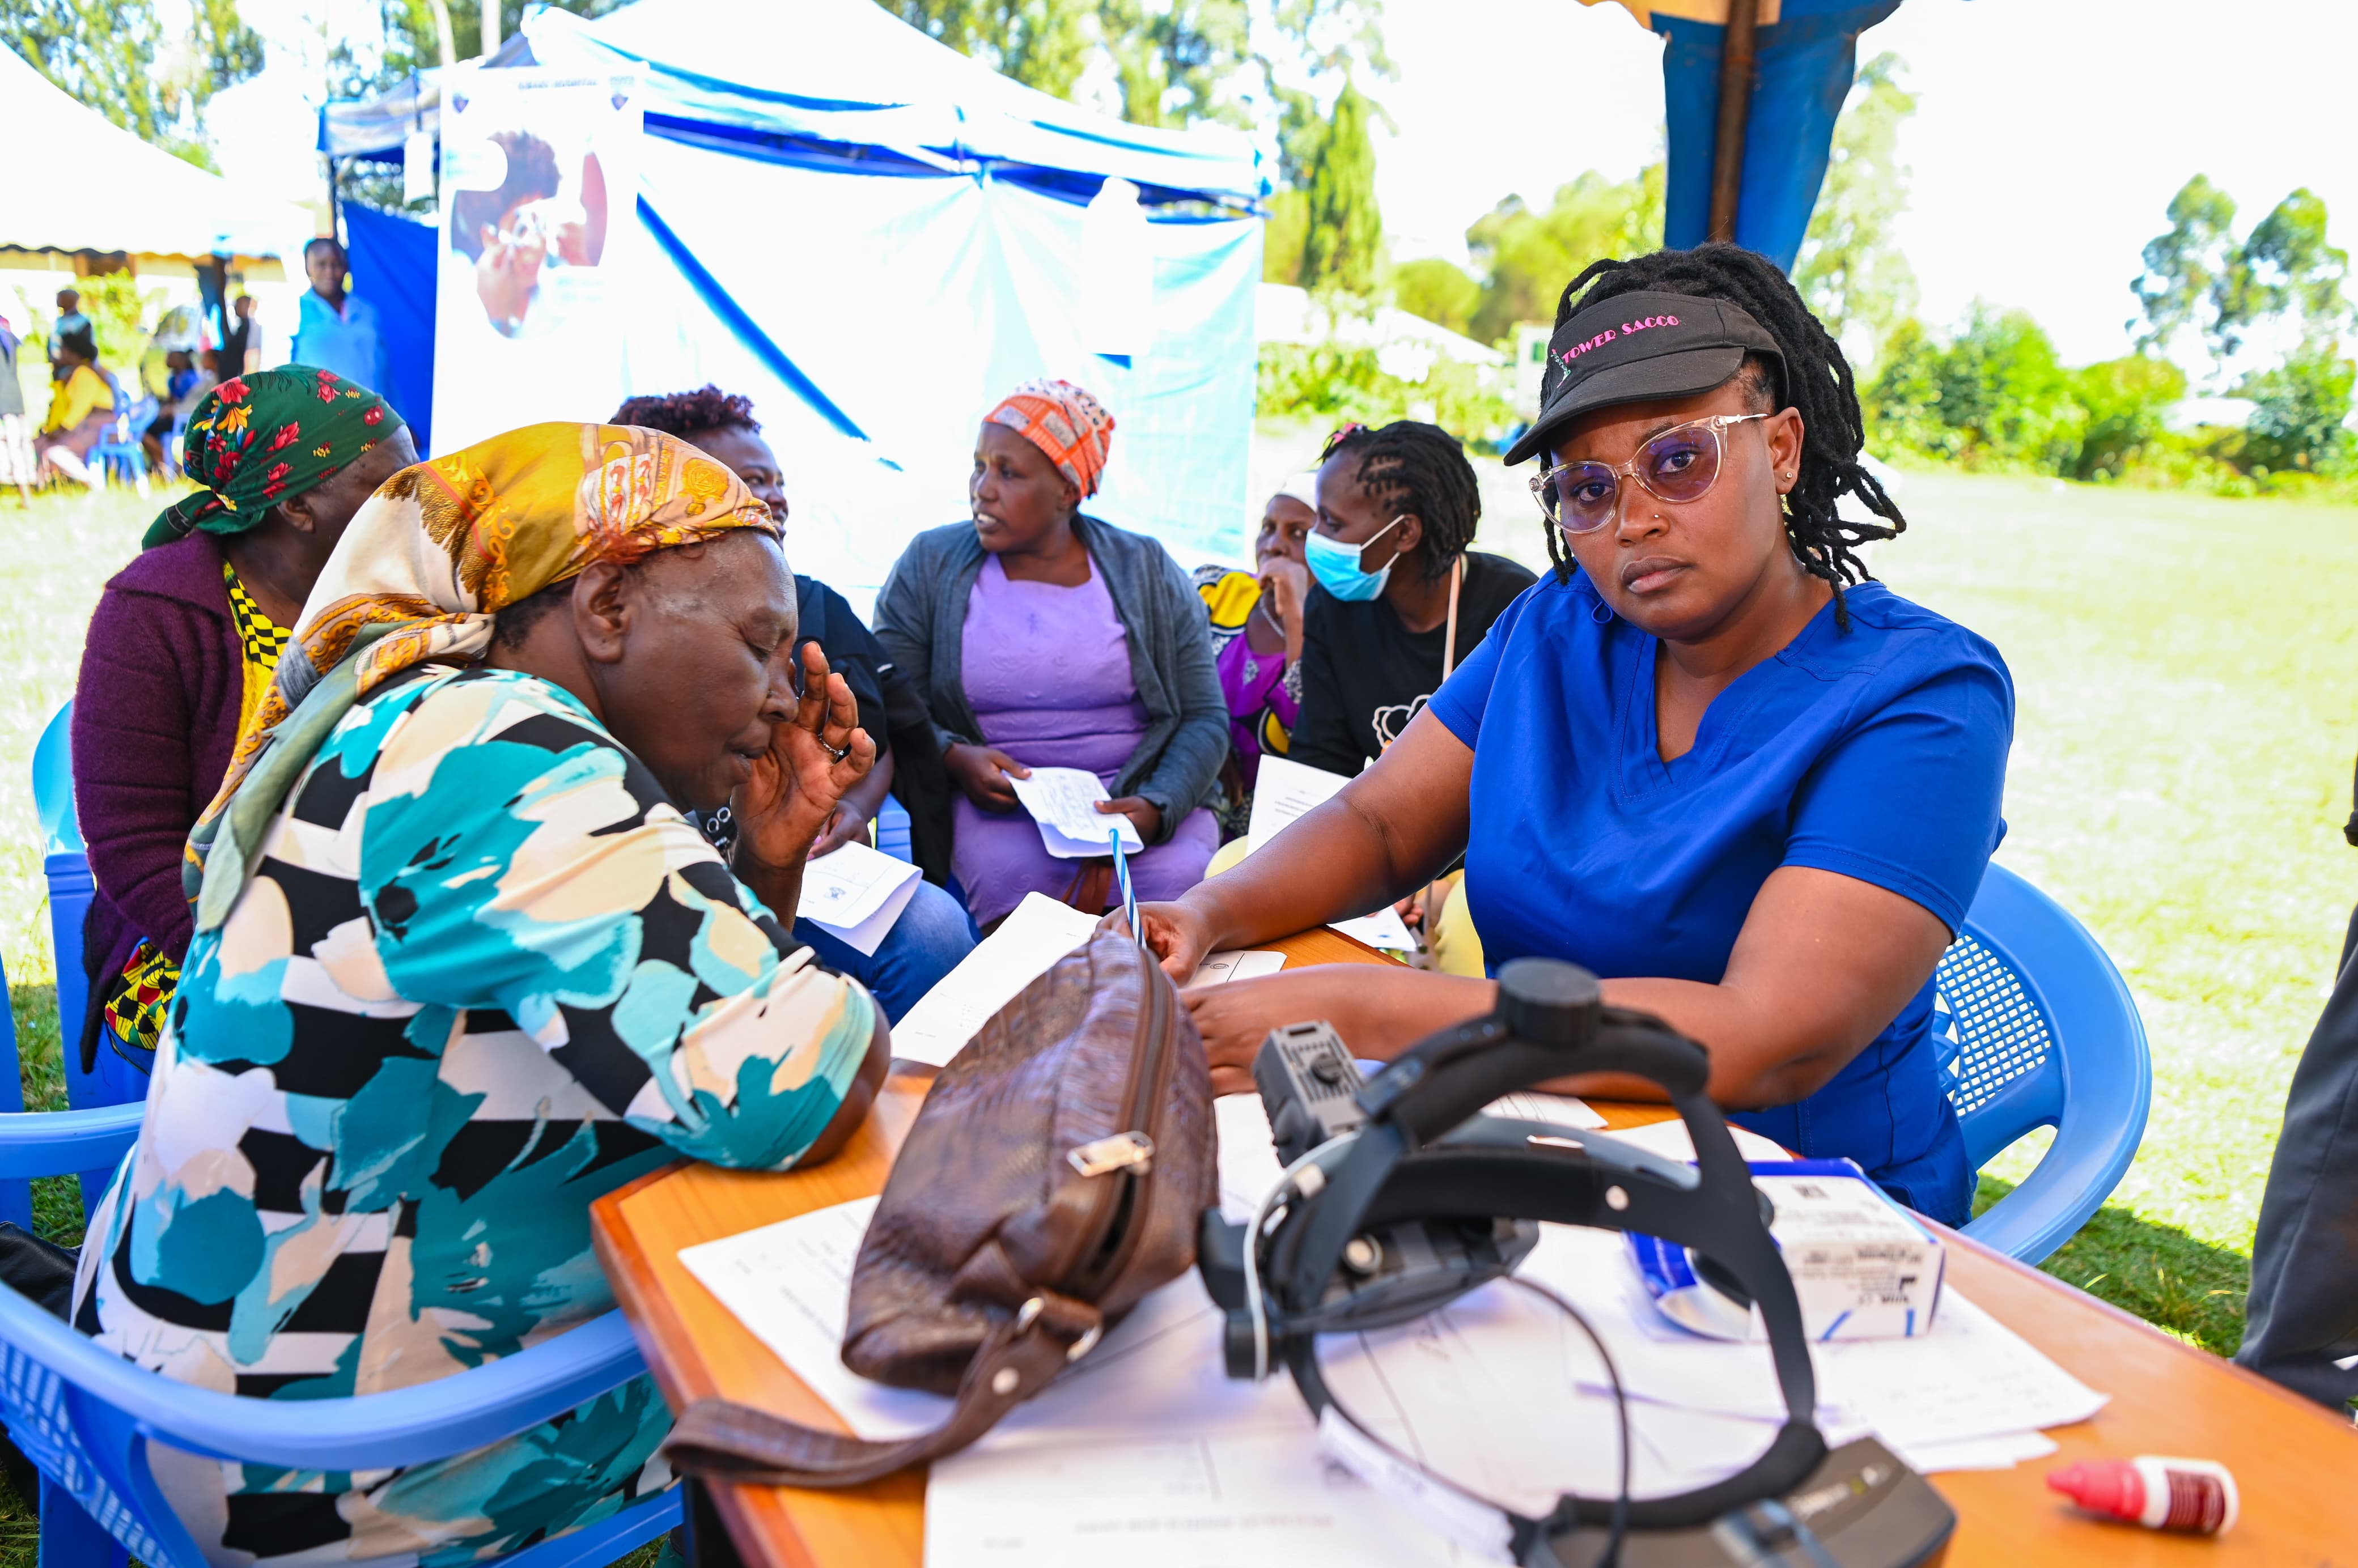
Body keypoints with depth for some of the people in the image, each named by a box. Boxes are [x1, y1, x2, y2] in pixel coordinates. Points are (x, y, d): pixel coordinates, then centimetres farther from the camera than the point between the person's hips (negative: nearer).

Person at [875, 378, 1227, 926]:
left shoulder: (1150, 573, 7)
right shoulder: (928, 567, 8)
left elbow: (1205, 718, 2)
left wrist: (1155, 808, -16)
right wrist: (952, 757, -15)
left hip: (1136, 795, 1)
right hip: (995, 801, 0)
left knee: (1179, 878, -30)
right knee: (1010, 878, -34)